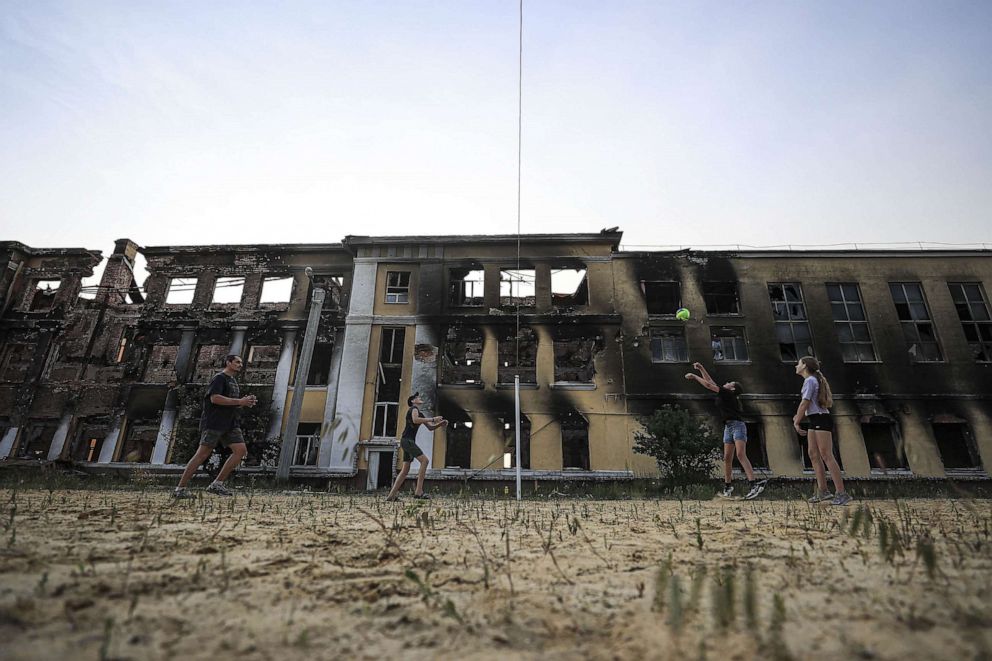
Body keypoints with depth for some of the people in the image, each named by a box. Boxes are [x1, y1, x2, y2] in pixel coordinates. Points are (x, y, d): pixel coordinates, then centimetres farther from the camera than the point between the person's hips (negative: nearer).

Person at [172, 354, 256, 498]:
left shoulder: (233, 381, 22)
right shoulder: (219, 378, -5)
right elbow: (215, 398, -20)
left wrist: (247, 402, 8)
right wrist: (239, 401, -20)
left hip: (229, 424, 8)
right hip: (214, 422, -8)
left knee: (241, 450, -4)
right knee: (202, 454, -7)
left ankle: (217, 484, 1)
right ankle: (180, 489, 3)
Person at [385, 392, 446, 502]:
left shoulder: (420, 414, 24)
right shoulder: (414, 408, -4)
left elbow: (431, 427, 25)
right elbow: (415, 420, -26)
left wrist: (440, 423, 6)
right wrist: (433, 419, -22)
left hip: (410, 441, 10)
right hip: (407, 440, -10)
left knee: (405, 470, 8)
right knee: (424, 460, -18)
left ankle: (391, 495, 10)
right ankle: (418, 491, -21)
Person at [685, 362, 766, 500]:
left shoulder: (728, 394, -5)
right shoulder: (723, 395, 17)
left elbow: (708, 385, -7)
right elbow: (710, 382, 24)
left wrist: (694, 376, 1)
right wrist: (701, 368, 25)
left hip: (738, 425, -8)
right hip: (728, 427, 8)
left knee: (741, 455, -20)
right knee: (727, 458, 4)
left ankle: (754, 484, -25)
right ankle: (728, 486, 9)